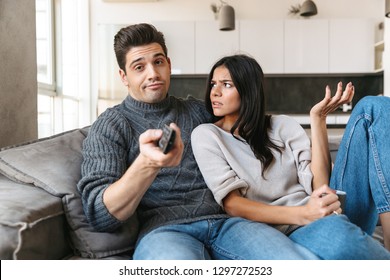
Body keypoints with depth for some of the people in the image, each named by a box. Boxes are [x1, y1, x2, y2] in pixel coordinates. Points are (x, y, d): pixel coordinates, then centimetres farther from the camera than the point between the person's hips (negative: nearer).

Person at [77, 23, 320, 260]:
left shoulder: (198, 111, 20)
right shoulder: (109, 126, 7)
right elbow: (101, 216, -7)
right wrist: (146, 164, -25)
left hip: (224, 221, 4)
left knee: (307, 260, -25)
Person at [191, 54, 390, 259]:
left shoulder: (282, 125, 10)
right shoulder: (205, 135, 3)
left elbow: (320, 187, 0)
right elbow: (231, 204, -9)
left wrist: (318, 119, -5)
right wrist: (302, 215, -20)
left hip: (316, 221, 4)